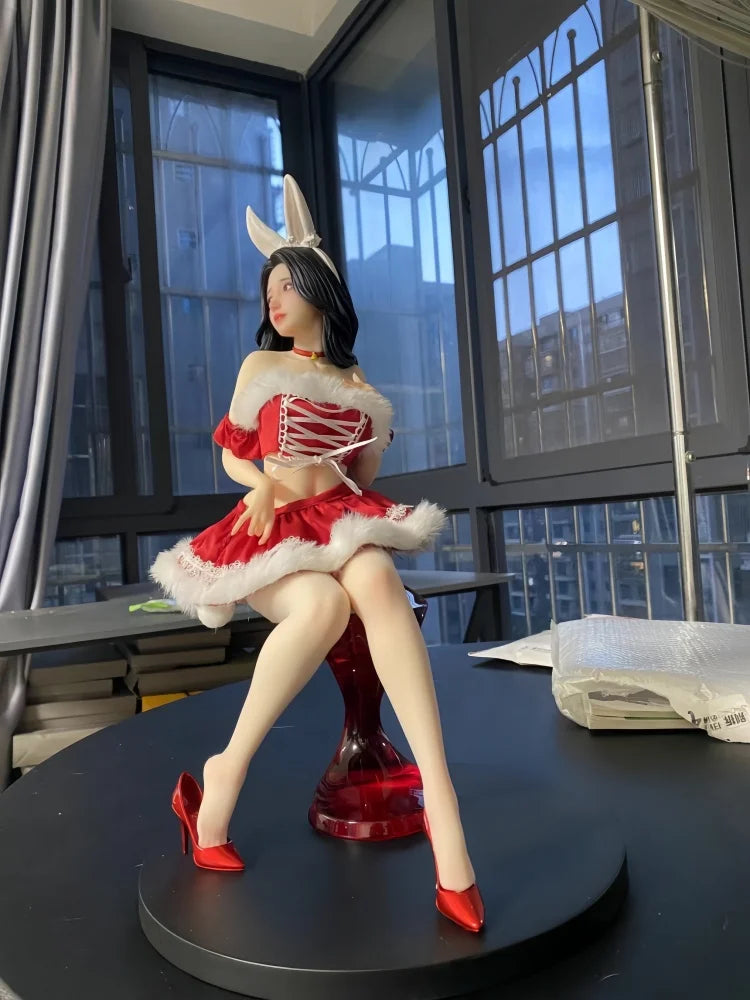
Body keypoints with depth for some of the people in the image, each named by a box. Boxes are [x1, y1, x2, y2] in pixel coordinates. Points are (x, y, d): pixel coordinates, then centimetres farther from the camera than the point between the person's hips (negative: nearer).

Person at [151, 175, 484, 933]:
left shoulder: (356, 381, 19)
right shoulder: (261, 366, 15)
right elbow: (230, 455, 16)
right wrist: (261, 485, -5)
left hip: (342, 521, 1)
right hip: (274, 527, -1)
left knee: (376, 579, -38)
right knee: (323, 603, -38)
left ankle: (440, 801, -44)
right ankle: (226, 772, -21)